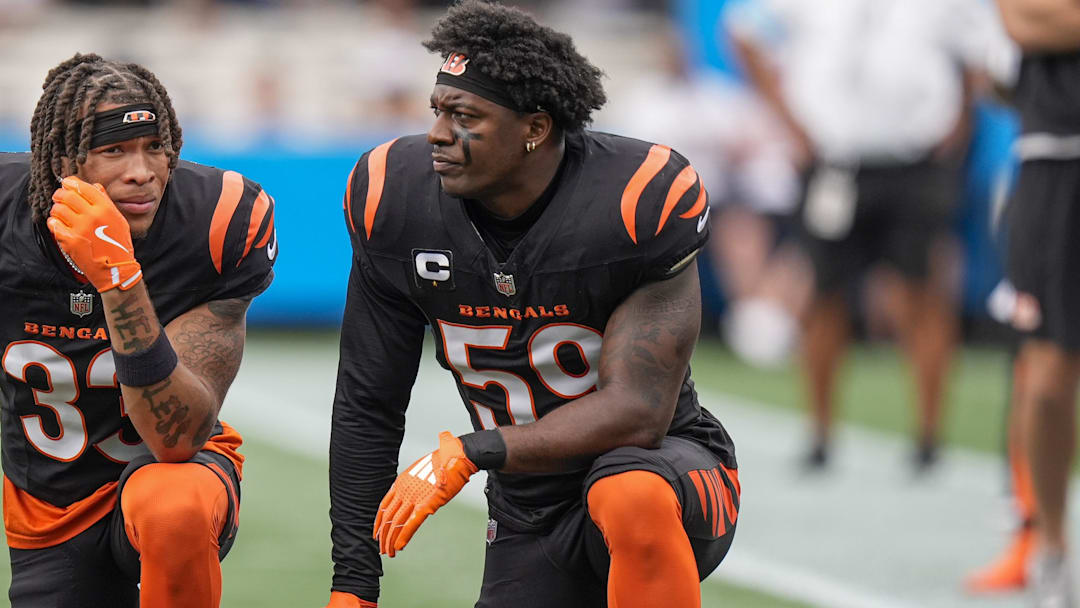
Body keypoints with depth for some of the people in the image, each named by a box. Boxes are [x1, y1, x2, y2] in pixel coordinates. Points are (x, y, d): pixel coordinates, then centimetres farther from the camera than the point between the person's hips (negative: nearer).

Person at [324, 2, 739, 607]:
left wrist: (470, 454, -30)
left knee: (632, 495, -39)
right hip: (531, 523, 5)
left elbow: (637, 412, -24)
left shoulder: (639, 201, -22)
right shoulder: (399, 201, -7)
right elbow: (368, 409, 0)